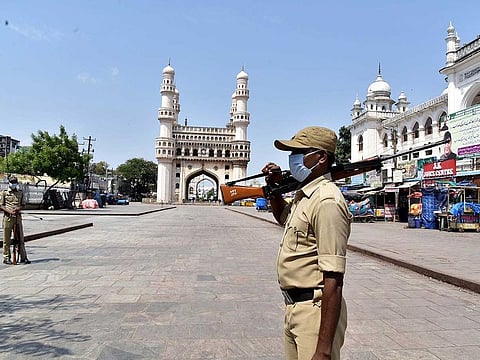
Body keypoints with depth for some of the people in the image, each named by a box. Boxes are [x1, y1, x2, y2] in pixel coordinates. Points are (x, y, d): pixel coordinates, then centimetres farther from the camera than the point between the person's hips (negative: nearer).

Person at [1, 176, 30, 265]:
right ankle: (6, 258, 11)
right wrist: (9, 211, -14)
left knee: (20, 238, 4)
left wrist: (18, 208, -8)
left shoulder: (20, 193, 12)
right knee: (6, 239, 2)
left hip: (18, 217, 2)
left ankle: (23, 257, 8)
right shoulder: (4, 193, 5)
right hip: (8, 217, -2)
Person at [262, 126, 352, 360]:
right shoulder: (303, 195, 7)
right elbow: (283, 217, 31)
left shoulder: (326, 201, -22)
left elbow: (333, 281, -26)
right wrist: (274, 187, 12)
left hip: (316, 312, -9)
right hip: (294, 308, 9)